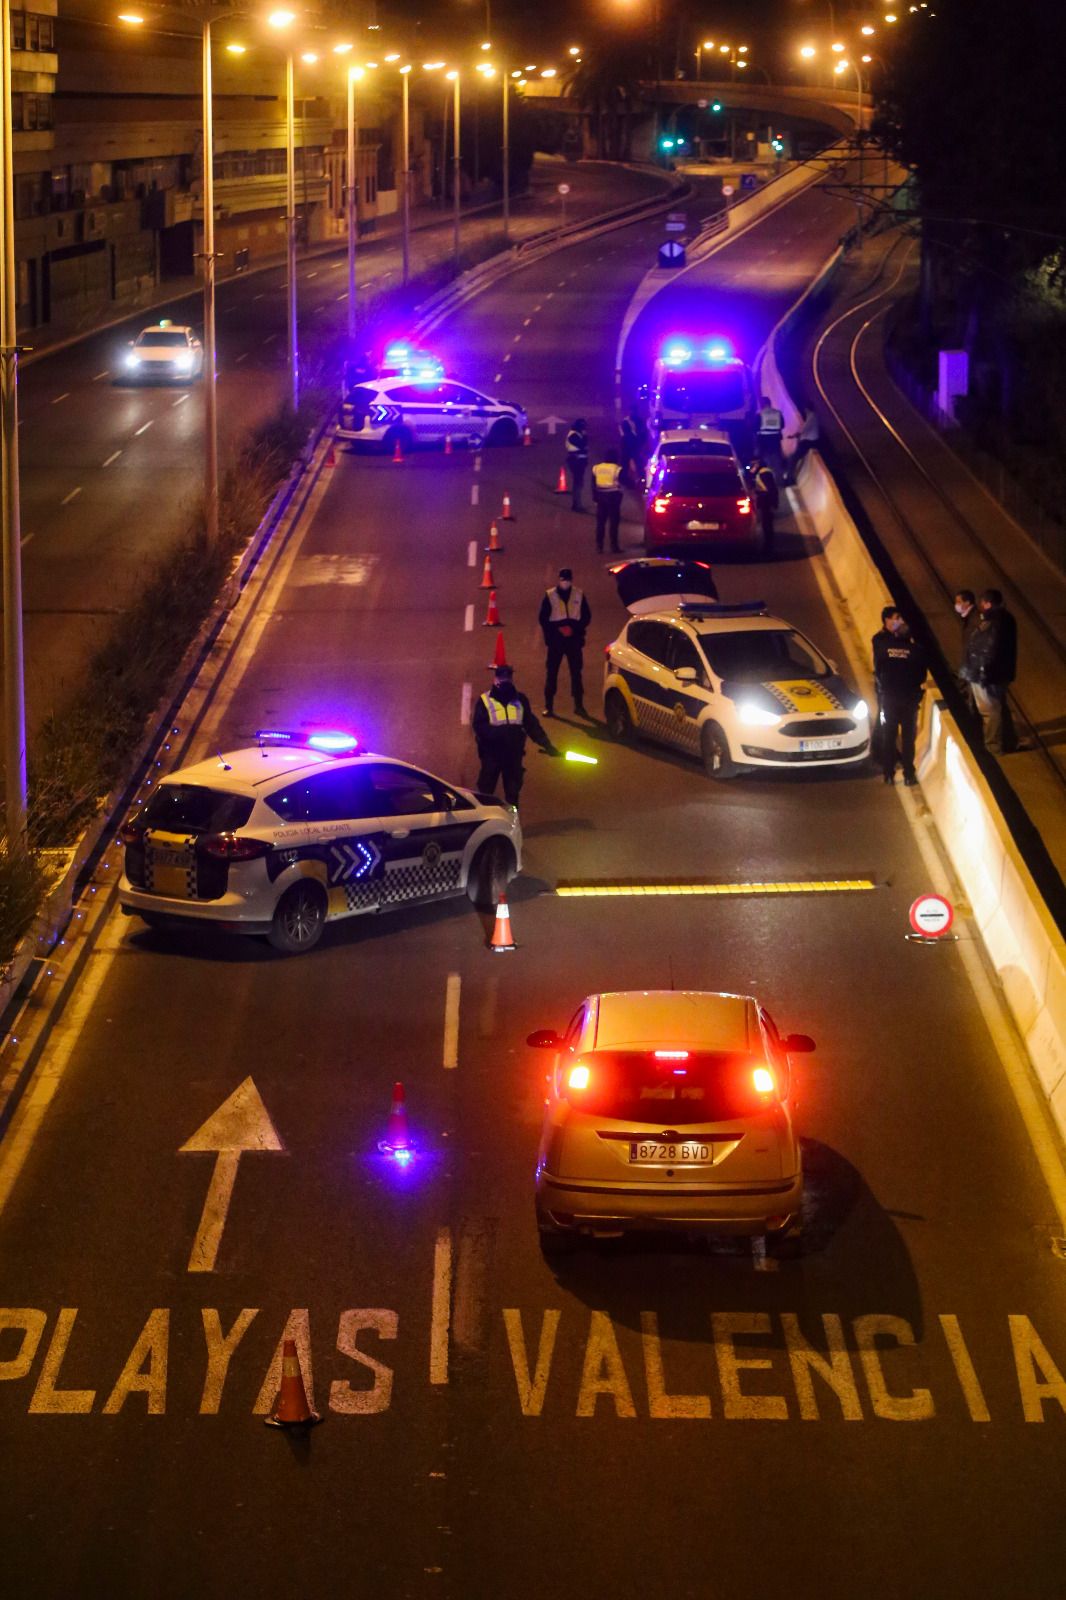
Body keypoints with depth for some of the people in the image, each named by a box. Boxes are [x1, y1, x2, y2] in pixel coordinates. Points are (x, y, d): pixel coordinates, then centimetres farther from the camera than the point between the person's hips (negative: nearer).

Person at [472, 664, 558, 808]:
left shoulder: (520, 700, 7)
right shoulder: (485, 701, -4)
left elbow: (531, 725, 8)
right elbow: (478, 726, -15)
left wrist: (546, 744, -1)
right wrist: (498, 732, -30)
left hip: (513, 754, 3)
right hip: (491, 754, -3)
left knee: (513, 792, 9)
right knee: (486, 791, 3)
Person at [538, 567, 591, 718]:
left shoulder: (579, 595, 5)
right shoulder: (550, 596, 2)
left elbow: (586, 616, 8)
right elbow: (543, 618, 2)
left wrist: (575, 628, -9)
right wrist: (557, 629, -12)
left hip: (574, 639, 1)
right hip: (555, 639, -1)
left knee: (576, 672, 3)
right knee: (551, 672, -2)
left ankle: (579, 705, 10)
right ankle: (549, 705, 3)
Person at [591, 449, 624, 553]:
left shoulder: (596, 468, 5)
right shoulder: (617, 469, -10)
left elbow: (593, 485, 8)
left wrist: (595, 497, 12)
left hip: (601, 496, 4)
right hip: (613, 497, -4)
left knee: (600, 522, 9)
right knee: (613, 522, -1)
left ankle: (599, 545, 7)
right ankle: (613, 545, -2)